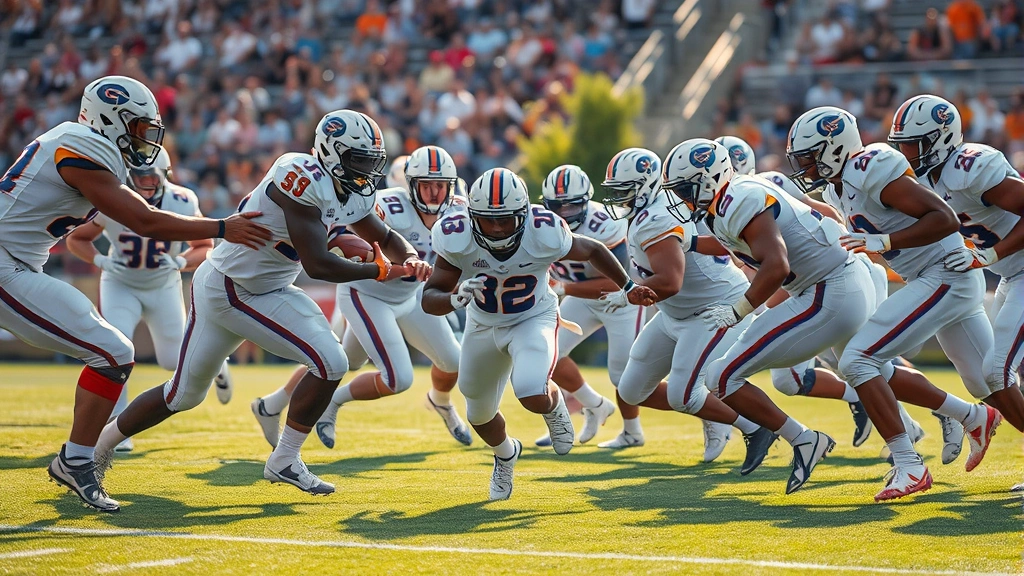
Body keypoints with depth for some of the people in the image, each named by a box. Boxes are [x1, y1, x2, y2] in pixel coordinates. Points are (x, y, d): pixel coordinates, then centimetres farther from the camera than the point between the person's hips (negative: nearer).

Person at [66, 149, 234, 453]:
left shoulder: (182, 204, -23)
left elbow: (205, 247, -9)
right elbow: (76, 239, -8)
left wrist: (180, 263, -29)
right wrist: (102, 261, -26)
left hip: (163, 287, 1)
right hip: (120, 286, -1)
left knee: (173, 361, 7)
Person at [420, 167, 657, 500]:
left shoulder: (543, 233, -30)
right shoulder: (457, 238, -30)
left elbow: (593, 251, -9)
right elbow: (429, 300, -27)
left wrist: (626, 288, -2)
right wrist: (455, 299, -48)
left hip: (534, 320, -2)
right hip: (483, 326, 3)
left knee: (533, 395, -29)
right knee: (479, 415, 17)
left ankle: (554, 406, 11)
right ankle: (505, 454, 53)